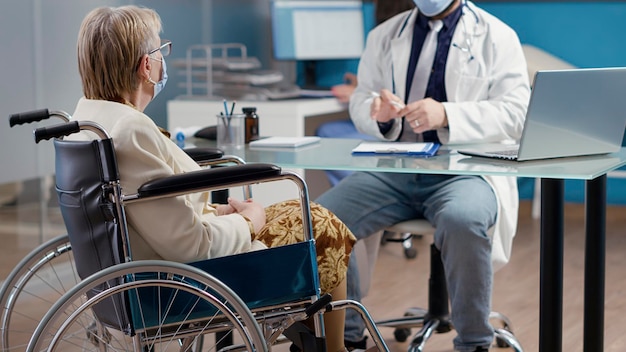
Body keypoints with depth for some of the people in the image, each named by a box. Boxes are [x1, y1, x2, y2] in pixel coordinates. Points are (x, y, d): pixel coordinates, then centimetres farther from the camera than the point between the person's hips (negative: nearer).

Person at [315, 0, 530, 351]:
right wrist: (379, 113, -10)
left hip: (468, 171, -4)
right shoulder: (385, 36, 17)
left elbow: (515, 112, -7)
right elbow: (360, 102, 15)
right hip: (395, 168, 4)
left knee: (462, 220, -37)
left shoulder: (497, 37, 4)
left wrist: (447, 115, -22)